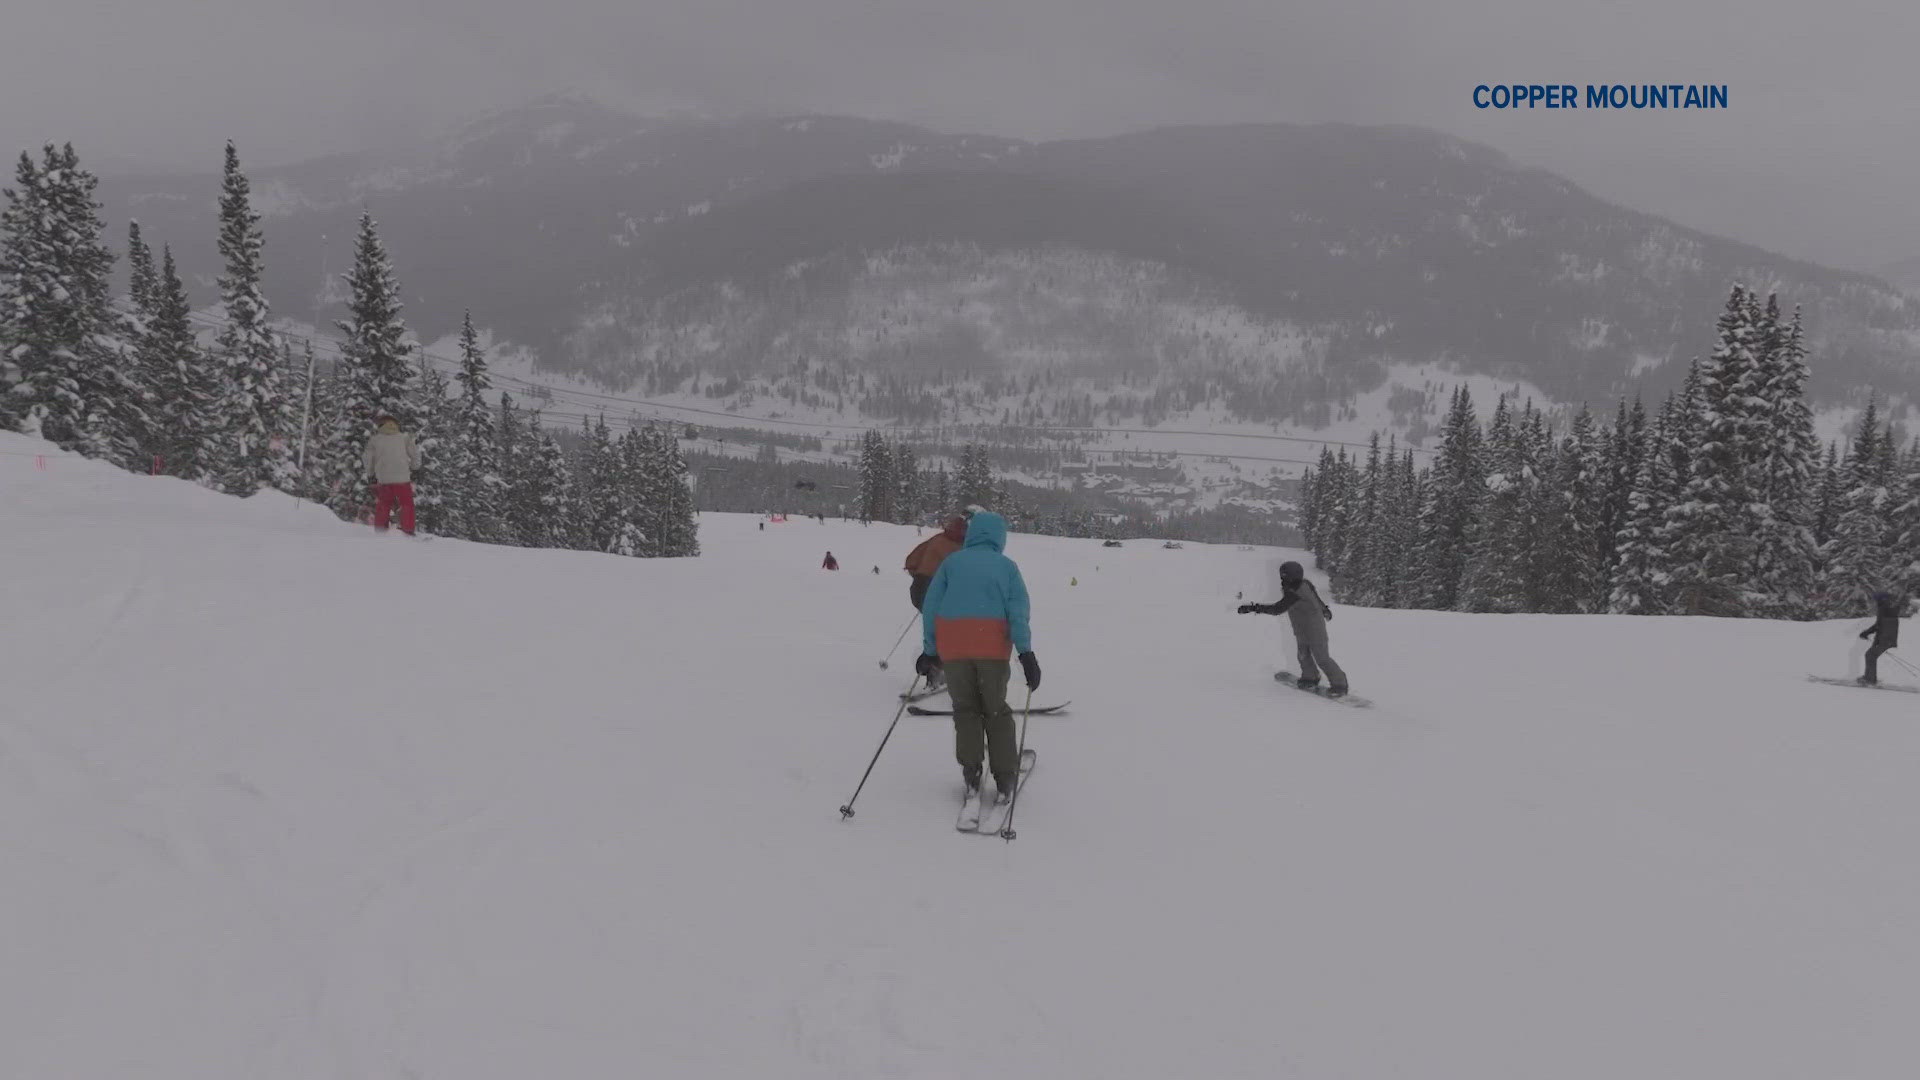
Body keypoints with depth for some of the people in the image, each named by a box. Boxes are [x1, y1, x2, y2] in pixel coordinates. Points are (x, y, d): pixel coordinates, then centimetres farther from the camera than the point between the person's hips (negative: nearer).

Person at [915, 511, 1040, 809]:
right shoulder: (1006, 566, 10)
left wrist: (930, 650, 11)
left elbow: (931, 606, 7)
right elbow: (1018, 610, -2)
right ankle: (1004, 781, 11)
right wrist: (1026, 653, -7)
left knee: (965, 709, 13)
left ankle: (971, 776, 8)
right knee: (996, 710, 12)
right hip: (993, 648, 0)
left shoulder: (952, 561, 11)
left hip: (953, 647, 0)